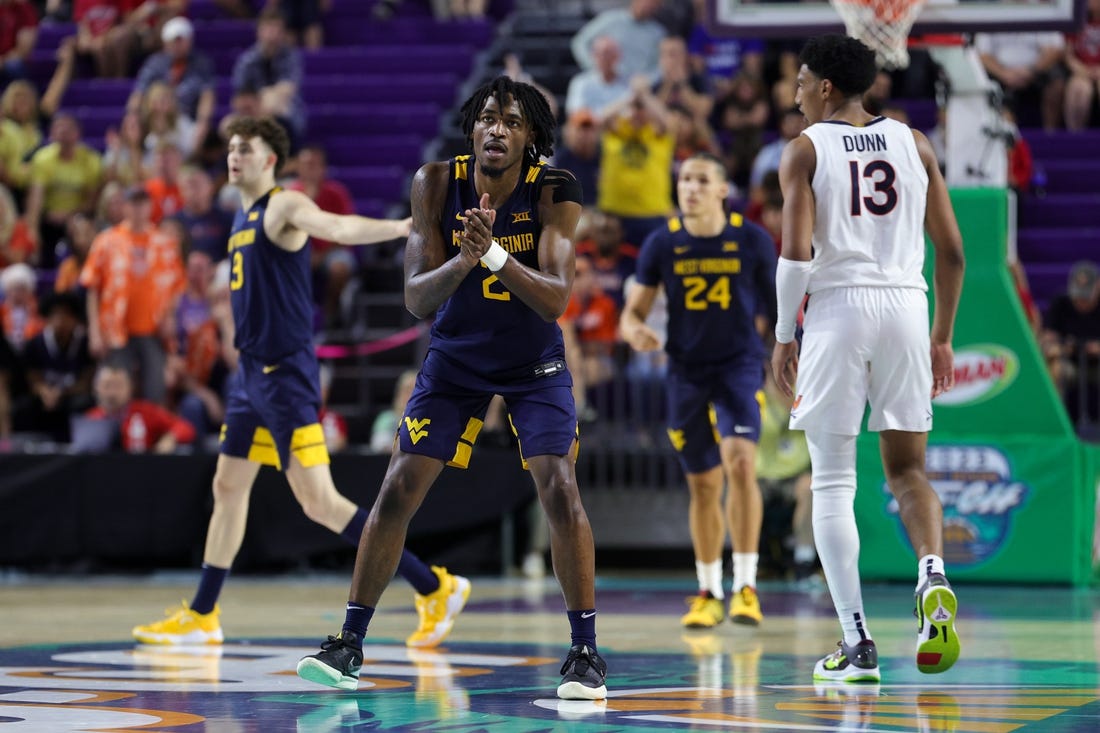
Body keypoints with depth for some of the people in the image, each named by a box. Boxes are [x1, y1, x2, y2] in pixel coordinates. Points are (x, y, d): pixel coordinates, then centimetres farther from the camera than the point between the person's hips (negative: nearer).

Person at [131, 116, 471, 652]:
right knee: (228, 487, 15)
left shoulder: (285, 206, -12)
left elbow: (338, 228, -32)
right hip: (251, 371, 9)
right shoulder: (243, 216, 16)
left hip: (286, 374, -9)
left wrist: (404, 226, -49)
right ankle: (201, 618, 26)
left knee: (318, 501, -13)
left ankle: (434, 588, -9)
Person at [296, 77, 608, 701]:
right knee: (398, 491, -3)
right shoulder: (437, 183, -18)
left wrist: (494, 253, -45)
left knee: (560, 489, -17)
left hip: (535, 361, -1)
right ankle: (349, 645, 8)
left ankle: (586, 650, -7)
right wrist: (463, 259, -41)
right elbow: (416, 298, -21)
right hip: (455, 356, 2)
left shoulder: (554, 191, -21)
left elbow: (556, 300, -30)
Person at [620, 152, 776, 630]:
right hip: (686, 370, 2)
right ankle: (709, 593, 22)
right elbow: (634, 311, 2)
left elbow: (782, 301, 6)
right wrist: (634, 331, -20)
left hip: (739, 362, -2)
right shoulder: (662, 244, -2)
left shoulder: (752, 240, -5)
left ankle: (746, 586, -17)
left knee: (740, 462, -23)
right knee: (703, 484, 7)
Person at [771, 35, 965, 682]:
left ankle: (858, 643, -1)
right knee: (908, 469, 14)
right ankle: (933, 575, -16)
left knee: (833, 483, 4)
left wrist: (784, 336, -1)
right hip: (906, 305, 3)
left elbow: (797, 252, -11)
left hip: (838, 308, -3)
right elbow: (951, 249, 9)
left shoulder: (805, 149, 1)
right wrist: (942, 335, 18)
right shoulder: (913, 143, 11)